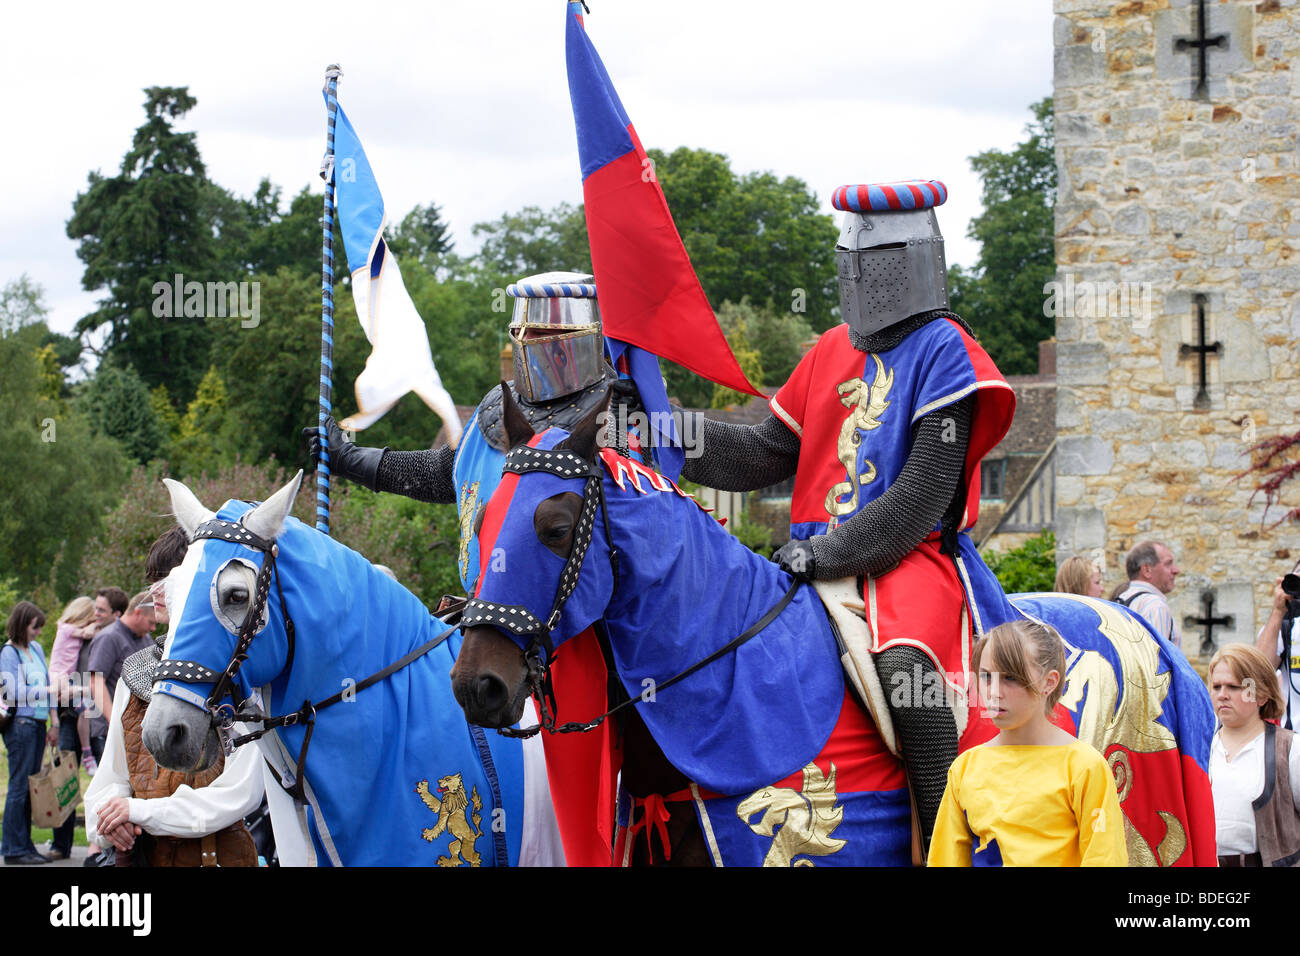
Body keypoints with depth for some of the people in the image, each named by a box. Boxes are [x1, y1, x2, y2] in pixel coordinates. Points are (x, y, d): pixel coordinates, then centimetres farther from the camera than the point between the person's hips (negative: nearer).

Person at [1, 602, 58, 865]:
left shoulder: (36, 648, 15)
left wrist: (54, 724, 13)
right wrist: (50, 690, -17)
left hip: (38, 723, 7)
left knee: (31, 787, 8)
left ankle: (24, 846, 13)